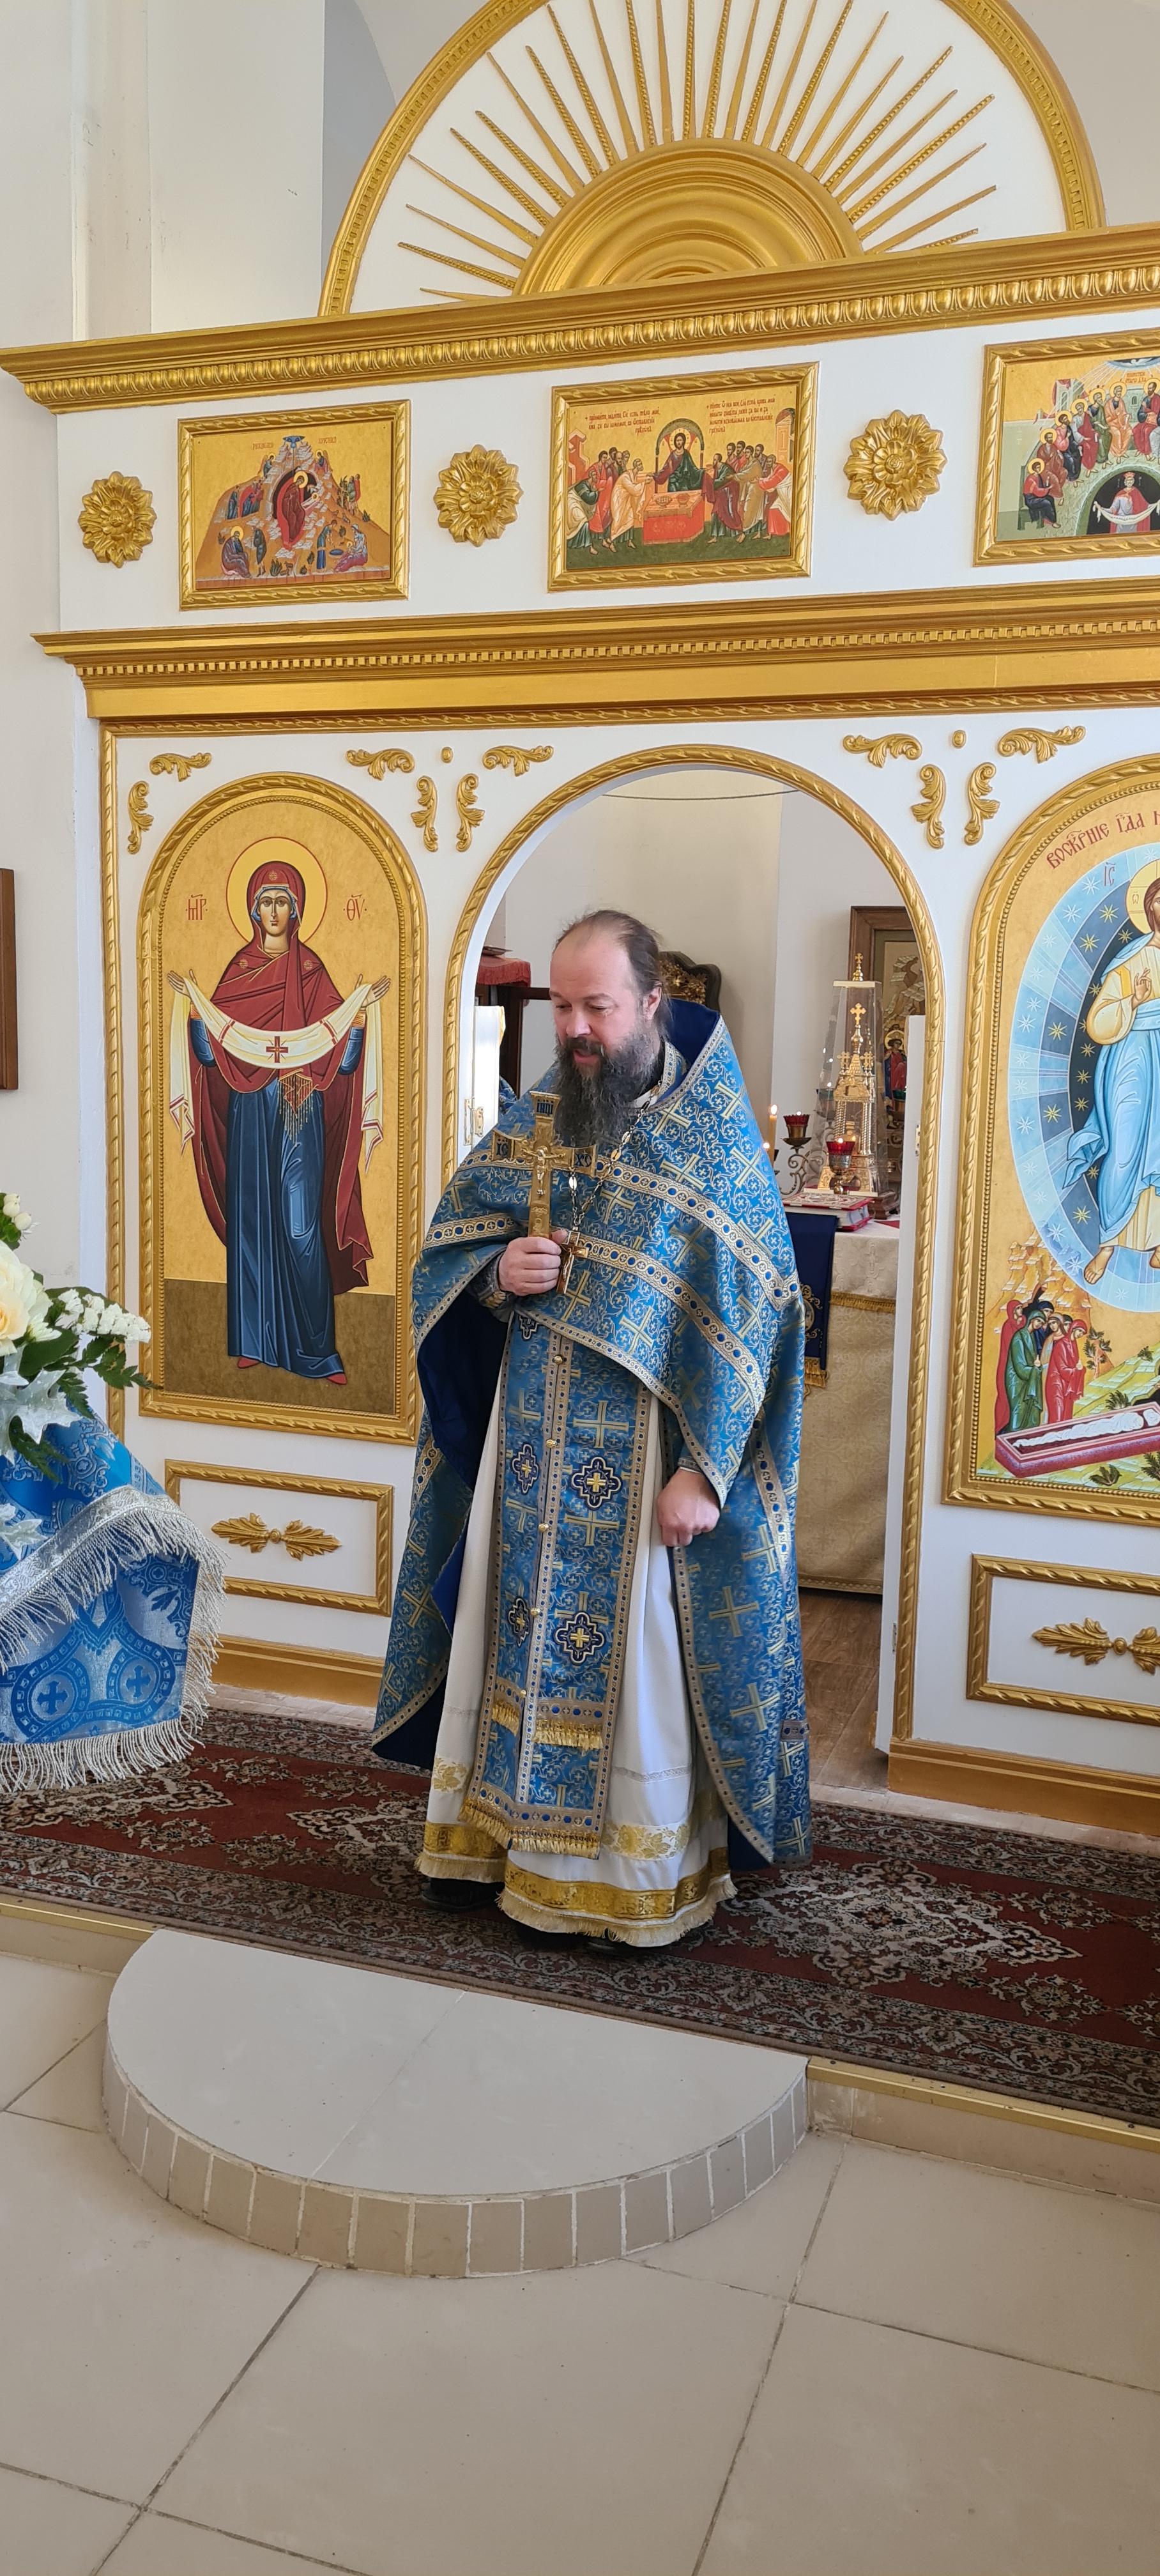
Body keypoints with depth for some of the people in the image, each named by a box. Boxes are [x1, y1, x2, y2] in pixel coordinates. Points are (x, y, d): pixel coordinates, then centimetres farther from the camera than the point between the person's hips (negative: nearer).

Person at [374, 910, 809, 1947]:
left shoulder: (714, 1134, -8)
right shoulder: (530, 1122, 6)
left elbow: (750, 1318, -11)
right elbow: (445, 1249, 11)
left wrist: (703, 1471, -17)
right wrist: (497, 1273, -13)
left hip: (647, 1457, -4)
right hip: (530, 1448, 4)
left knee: (637, 1654, 5)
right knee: (519, 1637, 13)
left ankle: (642, 1871, 23)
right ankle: (508, 1838, 31)